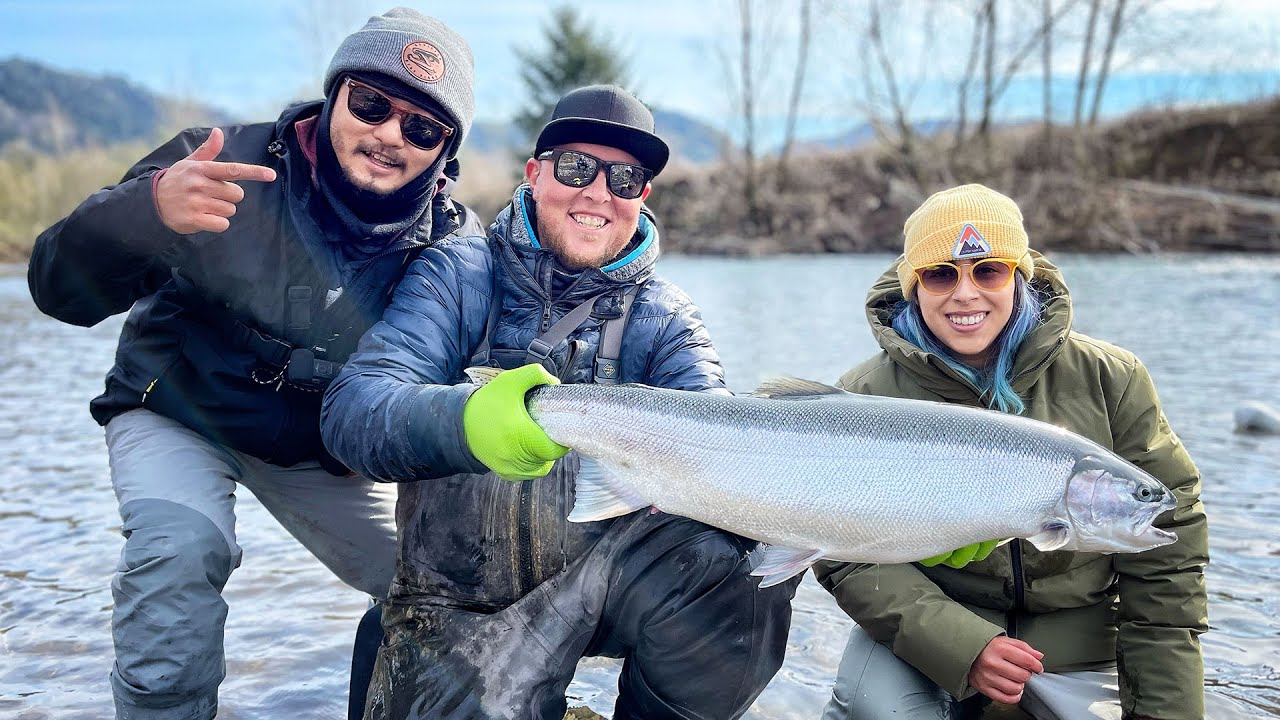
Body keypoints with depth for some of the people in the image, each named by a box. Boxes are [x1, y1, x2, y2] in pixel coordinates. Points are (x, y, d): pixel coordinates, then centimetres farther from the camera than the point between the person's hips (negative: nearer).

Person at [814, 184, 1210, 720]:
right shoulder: (868, 396, -8)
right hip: (929, 627, -2)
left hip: (1079, 638, 3)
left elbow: (1164, 549, 1)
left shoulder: (1108, 379, -4)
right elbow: (850, 553, -12)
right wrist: (963, 648, -26)